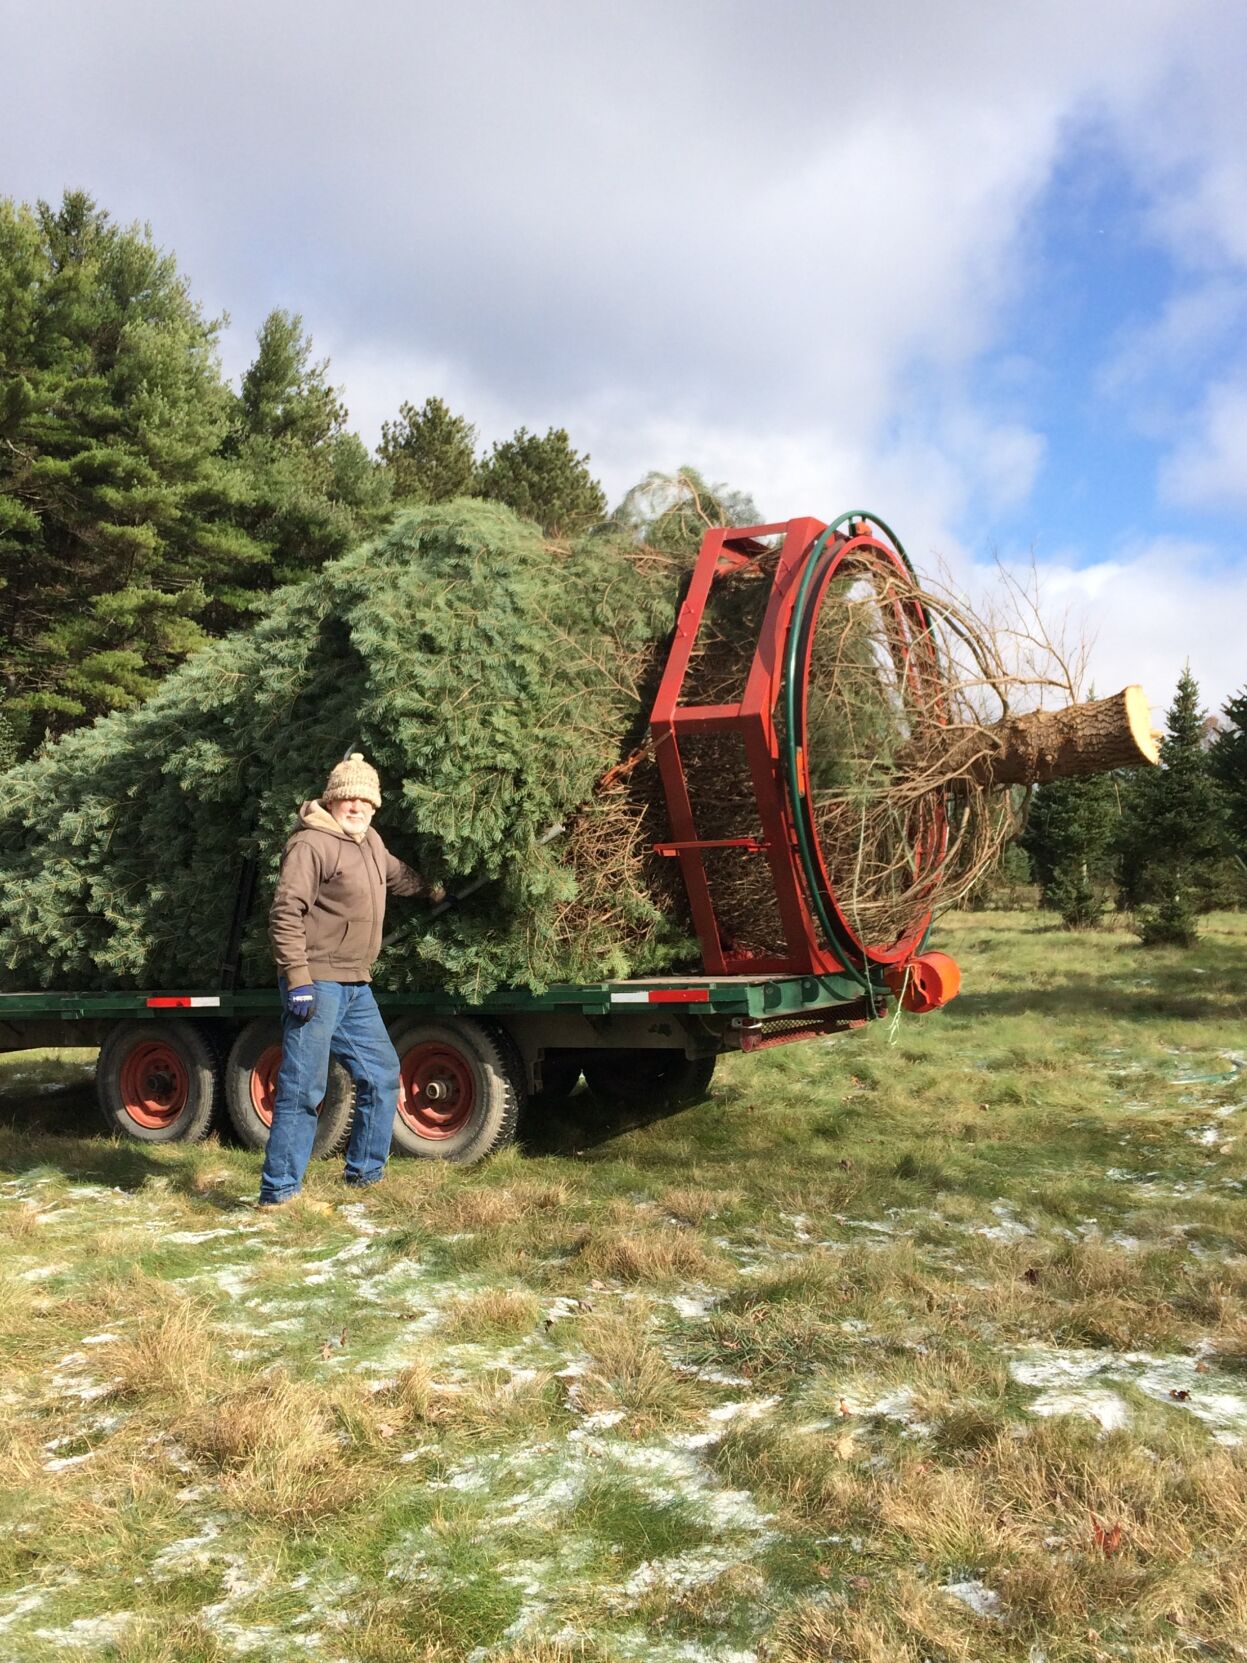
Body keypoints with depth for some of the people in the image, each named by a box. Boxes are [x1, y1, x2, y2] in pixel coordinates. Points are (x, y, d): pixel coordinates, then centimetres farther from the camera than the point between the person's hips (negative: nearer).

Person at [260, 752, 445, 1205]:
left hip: (355, 987, 10)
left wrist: (433, 892, 51)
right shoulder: (311, 844, -13)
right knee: (303, 1088, -8)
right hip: (316, 984, -9)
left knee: (382, 1075, 16)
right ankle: (279, 1190, 1)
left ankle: (363, 1174, 30)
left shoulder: (370, 843, 15)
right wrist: (298, 978, -25)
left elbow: (396, 875, 37)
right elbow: (286, 912, -19)